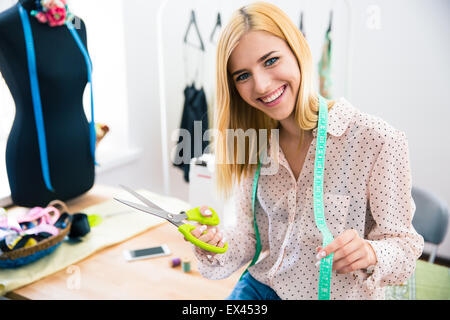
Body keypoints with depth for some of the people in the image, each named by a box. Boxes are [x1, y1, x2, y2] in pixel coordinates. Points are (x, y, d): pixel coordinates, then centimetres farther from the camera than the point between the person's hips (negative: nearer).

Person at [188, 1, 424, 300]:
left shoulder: (378, 140, -16)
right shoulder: (255, 146, 0)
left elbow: (403, 244, -9)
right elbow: (250, 238, 3)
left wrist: (370, 254, -28)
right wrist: (217, 244, -16)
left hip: (343, 293, -1)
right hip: (263, 286, 2)